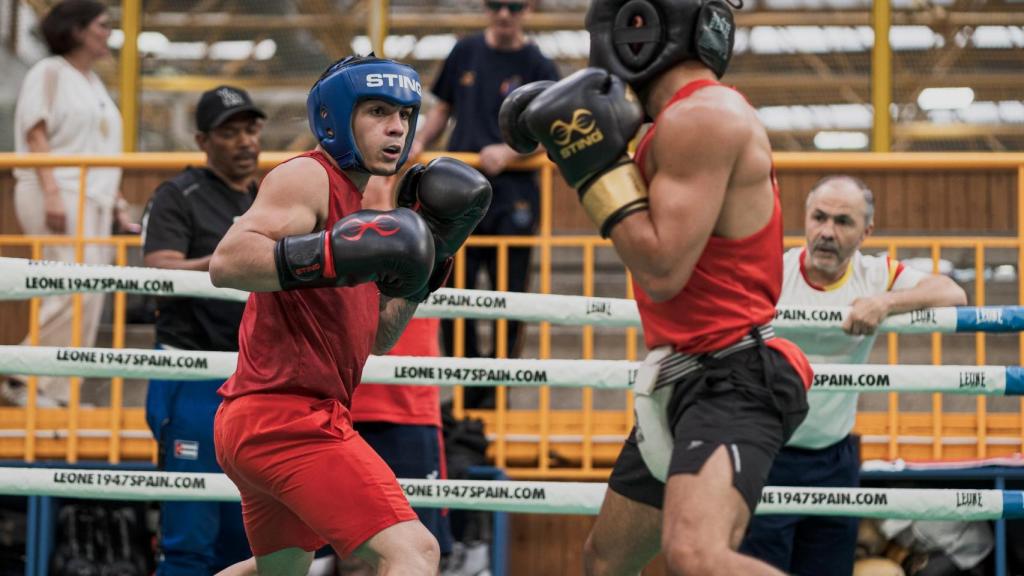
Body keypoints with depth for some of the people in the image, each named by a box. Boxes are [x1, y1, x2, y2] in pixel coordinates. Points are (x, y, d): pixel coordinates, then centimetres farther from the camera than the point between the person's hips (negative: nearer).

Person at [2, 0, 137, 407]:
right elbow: (37, 136, -11)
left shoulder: (94, 82, 22)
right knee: (79, 290, -19)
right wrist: (52, 193, -21)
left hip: (94, 199, 9)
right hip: (60, 196, -8)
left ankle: (56, 391, 4)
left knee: (89, 302, 2)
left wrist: (117, 203, 17)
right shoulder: (50, 73, -3)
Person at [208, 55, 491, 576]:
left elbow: (376, 338, 21)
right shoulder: (307, 177, -8)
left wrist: (430, 252, 13)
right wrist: (331, 254, -34)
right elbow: (226, 262, -25)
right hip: (287, 415, -11)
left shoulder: (354, 198, 21)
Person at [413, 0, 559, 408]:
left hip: (513, 194, -4)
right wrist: (419, 141, 2)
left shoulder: (538, 67, -2)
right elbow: (443, 108, 18)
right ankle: (467, 389, 17)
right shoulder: (466, 53, 10)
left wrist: (509, 152, -22)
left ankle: (496, 390, 12)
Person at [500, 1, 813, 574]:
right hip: (683, 381, 11)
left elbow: (661, 273, -21)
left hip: (732, 381, -11)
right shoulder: (696, 116, 15)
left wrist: (596, 163, -14)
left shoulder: (701, 118, -16)